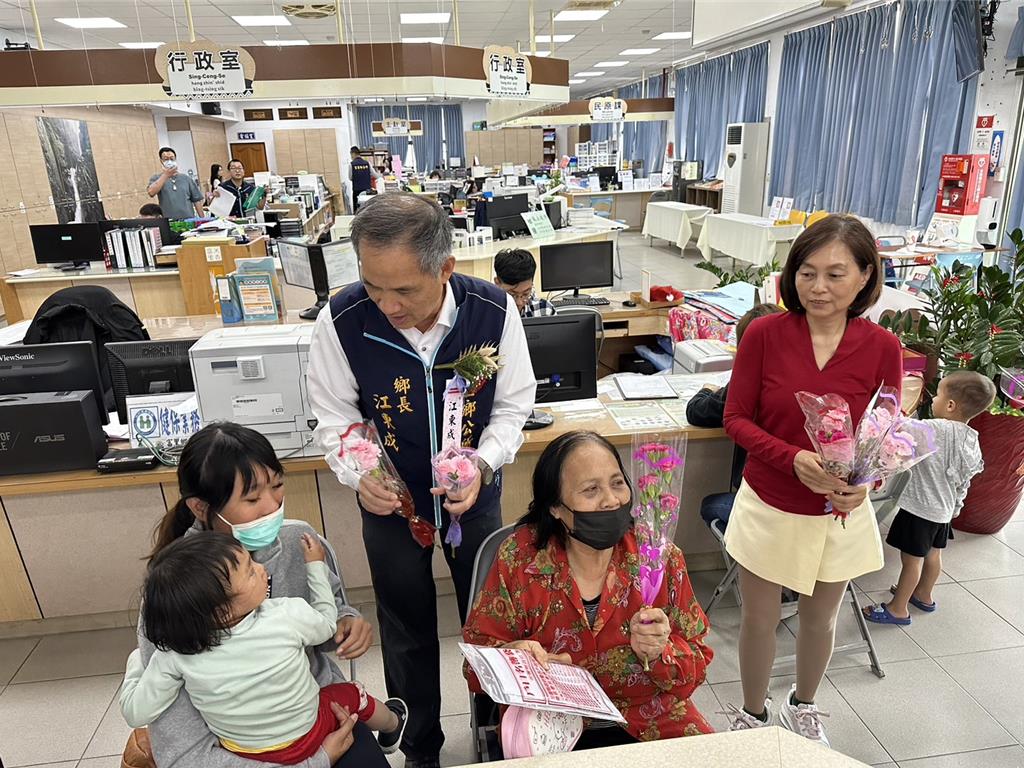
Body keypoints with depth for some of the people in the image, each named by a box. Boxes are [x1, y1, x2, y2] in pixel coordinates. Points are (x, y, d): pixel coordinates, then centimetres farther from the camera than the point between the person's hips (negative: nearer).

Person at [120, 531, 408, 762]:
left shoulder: (174, 652, -28)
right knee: (352, 694, 25)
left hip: (238, 748, 2)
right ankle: (392, 725, 54)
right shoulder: (288, 616, -34)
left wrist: (136, 661, 0)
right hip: (304, 738, -2)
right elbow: (326, 623, -12)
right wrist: (316, 565, -2)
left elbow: (136, 713, -17)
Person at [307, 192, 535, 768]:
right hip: (391, 504, 0)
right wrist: (359, 475, -28)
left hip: (473, 498, 1)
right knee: (408, 634, 19)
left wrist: (483, 466, -25)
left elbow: (512, 406, -9)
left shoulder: (494, 311, -23)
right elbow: (335, 418, -10)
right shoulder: (342, 321, -24)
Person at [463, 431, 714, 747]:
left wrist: (657, 653, -23)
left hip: (651, 720, 2)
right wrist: (513, 656, -25)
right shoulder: (520, 557, -11)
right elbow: (479, 645, -4)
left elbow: (695, 665, -2)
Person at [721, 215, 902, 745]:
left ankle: (802, 707, 53)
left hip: (841, 512, 2)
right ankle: (752, 715, 43)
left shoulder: (882, 348, -12)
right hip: (768, 506, -1)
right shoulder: (764, 334, -16)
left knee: (821, 618, 22)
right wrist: (794, 457, -26)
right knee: (759, 620, 14)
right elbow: (736, 418, -10)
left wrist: (865, 482, -21)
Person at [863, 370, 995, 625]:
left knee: (912, 558, 3)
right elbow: (964, 481, 10)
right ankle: (923, 595, 43)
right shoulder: (971, 440, 0)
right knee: (933, 553, 23)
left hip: (920, 508, -8)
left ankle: (898, 609, 14)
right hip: (944, 509, 8)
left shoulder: (935, 430, -26)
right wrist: (955, 507, 21)